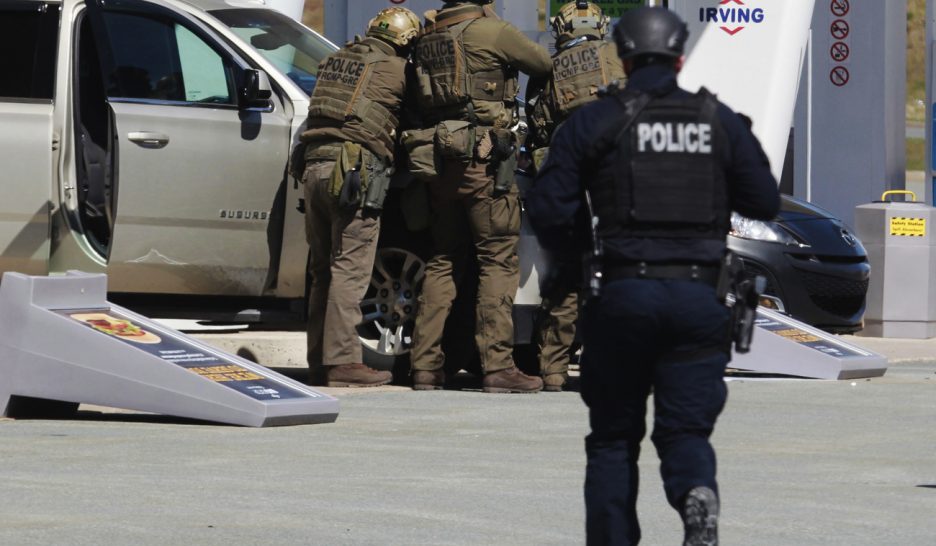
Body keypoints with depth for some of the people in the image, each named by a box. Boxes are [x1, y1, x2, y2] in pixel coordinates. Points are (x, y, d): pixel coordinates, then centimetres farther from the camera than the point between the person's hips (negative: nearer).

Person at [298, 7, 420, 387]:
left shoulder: (335, 60, 20)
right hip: (356, 169, -7)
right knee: (349, 270, -7)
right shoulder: (396, 69, 1)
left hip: (315, 167, 7)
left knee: (323, 271, 11)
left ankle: (319, 361, 12)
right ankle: (342, 362, -11)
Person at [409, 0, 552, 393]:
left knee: (443, 262, 11)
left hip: (441, 163, 7)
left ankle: (425, 365, 8)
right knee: (499, 261, -4)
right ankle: (497, 366, -9)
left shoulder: (429, 35, 13)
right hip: (484, 159, -7)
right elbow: (544, 64, 5)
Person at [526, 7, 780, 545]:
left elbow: (547, 211, -3)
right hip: (699, 295, 1)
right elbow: (766, 202, 10)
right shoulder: (720, 121, 7)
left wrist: (581, 246, 17)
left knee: (613, 435, 12)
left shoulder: (593, 122, 1)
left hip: (623, 294, -1)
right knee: (686, 429, 3)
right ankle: (698, 496, -29)